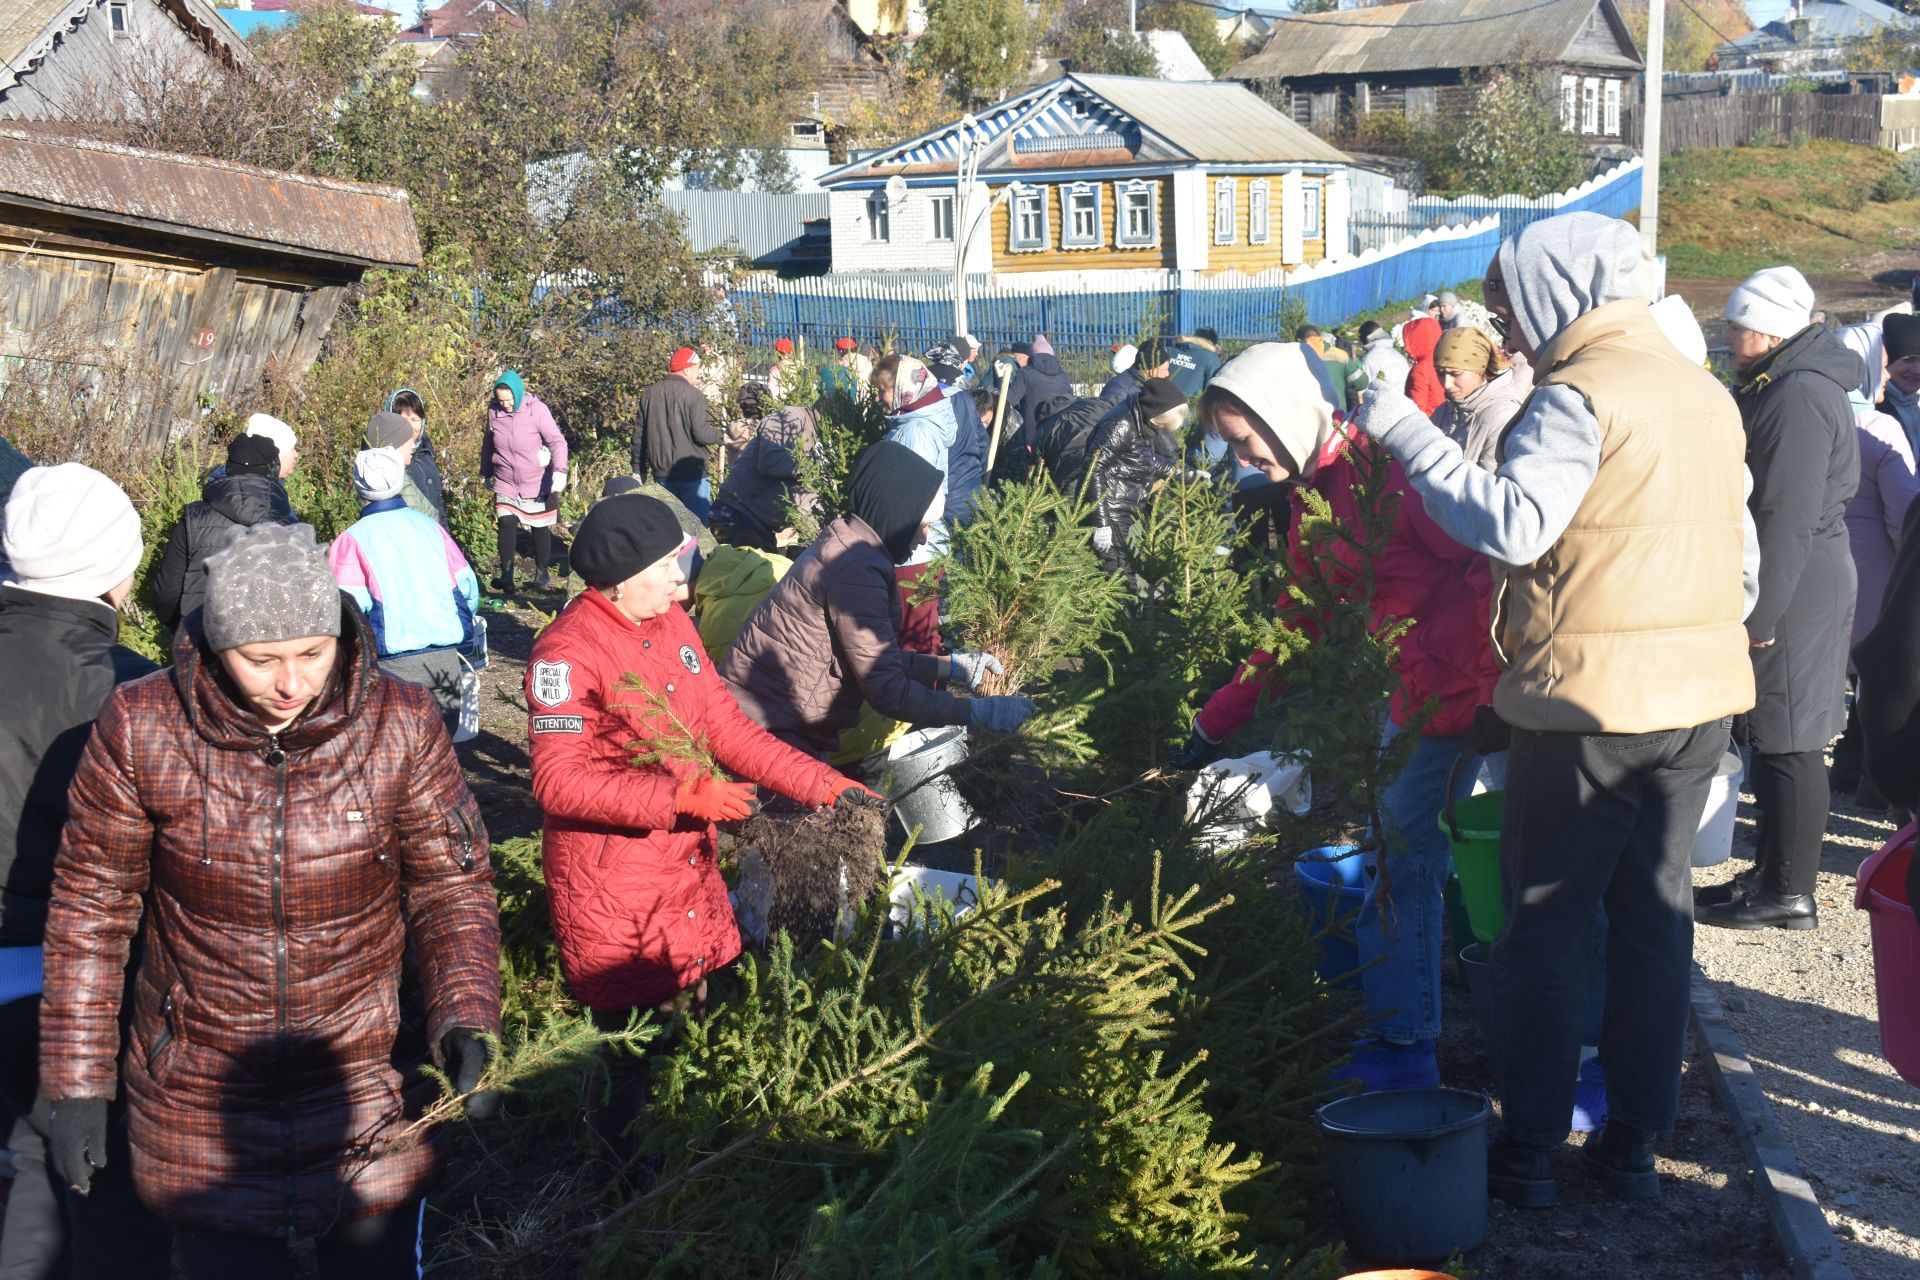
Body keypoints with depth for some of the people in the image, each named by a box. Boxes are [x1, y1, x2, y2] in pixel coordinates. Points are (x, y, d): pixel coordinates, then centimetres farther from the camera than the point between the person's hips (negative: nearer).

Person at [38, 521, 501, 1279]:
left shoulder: (401, 726, -13)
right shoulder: (142, 730, -14)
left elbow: (453, 888, -6)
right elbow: (91, 905, -5)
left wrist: (465, 1022, -23)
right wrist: (77, 1083, -3)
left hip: (371, 1090, 1)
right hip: (199, 1103, 0)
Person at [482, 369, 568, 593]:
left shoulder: (537, 410, -14)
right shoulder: (493, 411, -3)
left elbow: (557, 441, -16)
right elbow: (488, 444, 12)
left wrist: (559, 470, -31)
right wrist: (485, 473, 20)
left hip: (537, 484, -2)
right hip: (505, 484, 2)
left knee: (540, 529, 10)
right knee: (506, 525, -13)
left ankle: (541, 573, 27)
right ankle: (506, 576, -14)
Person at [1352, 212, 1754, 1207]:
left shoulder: (1579, 396, -15)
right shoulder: (1705, 392, 11)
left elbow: (1513, 526, -27)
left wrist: (1405, 432, -21)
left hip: (1592, 703, -7)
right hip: (1701, 695, 7)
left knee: (1546, 928, 4)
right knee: (1657, 917, 14)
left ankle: (1529, 1151, 8)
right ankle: (1635, 1143, 20)